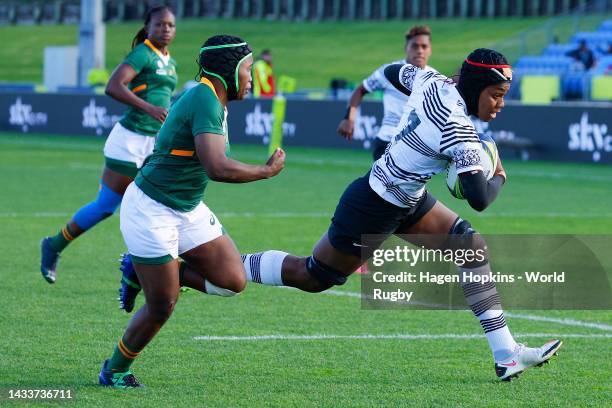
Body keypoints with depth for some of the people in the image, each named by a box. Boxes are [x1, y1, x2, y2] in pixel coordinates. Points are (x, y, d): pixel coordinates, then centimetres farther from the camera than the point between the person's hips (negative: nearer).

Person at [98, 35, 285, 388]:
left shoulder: (214, 102, 7)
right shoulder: (206, 102, -24)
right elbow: (218, 169, -33)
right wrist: (268, 171, -20)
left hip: (189, 211, 9)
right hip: (151, 210, -9)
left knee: (232, 280, -1)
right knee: (162, 307, -2)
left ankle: (145, 272, 15)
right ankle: (116, 371, 22)